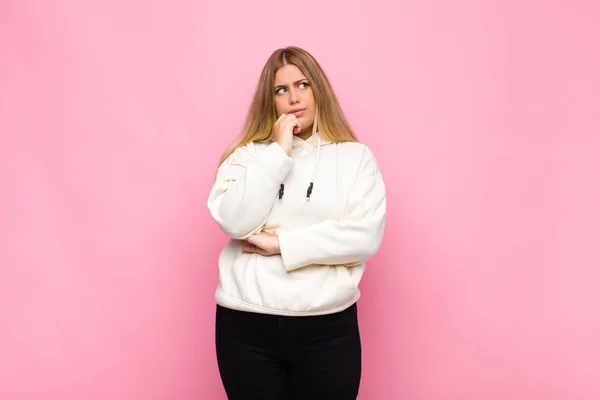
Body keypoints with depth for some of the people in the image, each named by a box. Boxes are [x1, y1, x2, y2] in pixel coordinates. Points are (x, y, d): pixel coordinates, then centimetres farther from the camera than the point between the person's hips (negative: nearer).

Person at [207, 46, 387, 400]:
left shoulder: (356, 156, 1)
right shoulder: (247, 155, 5)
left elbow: (366, 237, -9)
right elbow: (234, 222, -10)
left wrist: (280, 243, -11)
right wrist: (279, 152, -10)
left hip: (328, 328, 0)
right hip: (246, 325, 1)